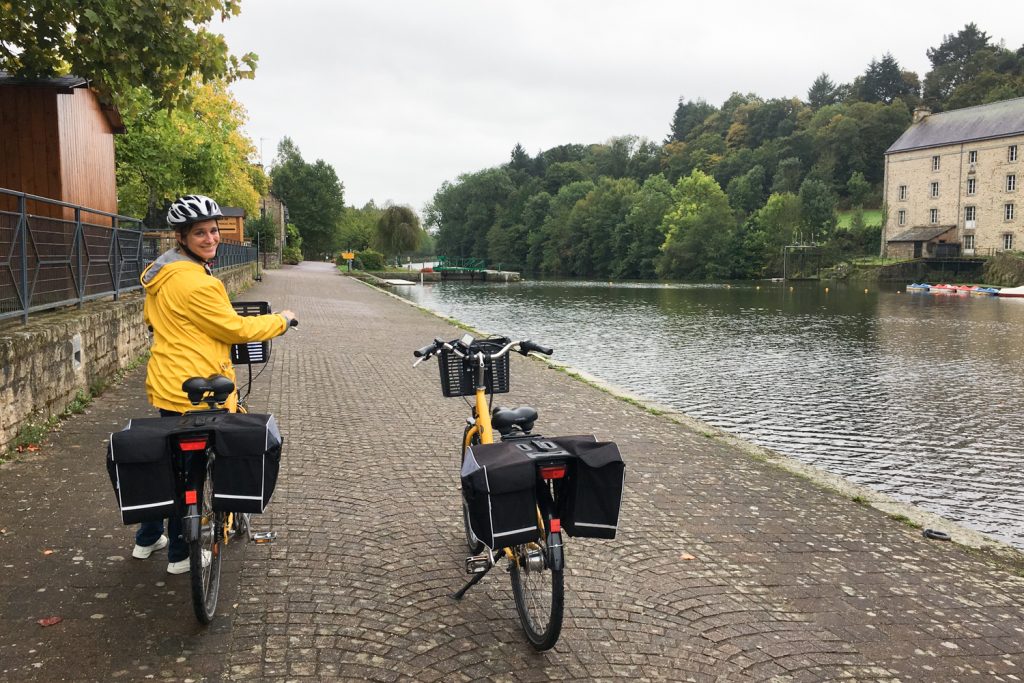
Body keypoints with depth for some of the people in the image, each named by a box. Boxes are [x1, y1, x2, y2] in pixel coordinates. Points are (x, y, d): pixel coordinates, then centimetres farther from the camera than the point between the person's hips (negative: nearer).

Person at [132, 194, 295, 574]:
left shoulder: (161, 273, 8)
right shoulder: (196, 282, -23)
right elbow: (236, 329, -17)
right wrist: (281, 321, -4)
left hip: (166, 383, 9)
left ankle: (147, 539, 37)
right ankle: (180, 554, 19)